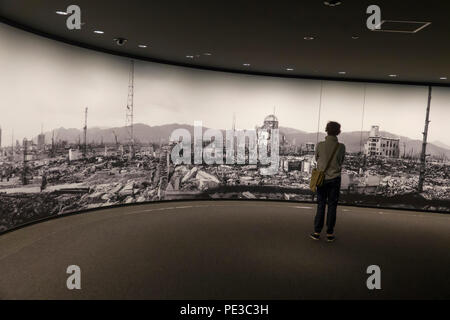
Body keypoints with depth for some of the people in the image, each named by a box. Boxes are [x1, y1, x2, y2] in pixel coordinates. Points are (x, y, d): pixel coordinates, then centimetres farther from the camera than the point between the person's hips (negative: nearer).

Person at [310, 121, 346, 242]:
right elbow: (341, 161, 7)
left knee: (321, 205, 9)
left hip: (322, 178, 0)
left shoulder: (320, 145, -10)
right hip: (335, 179, 0)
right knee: (332, 206, 7)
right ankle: (330, 234, 12)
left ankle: (317, 232, 11)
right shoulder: (341, 147, -9)